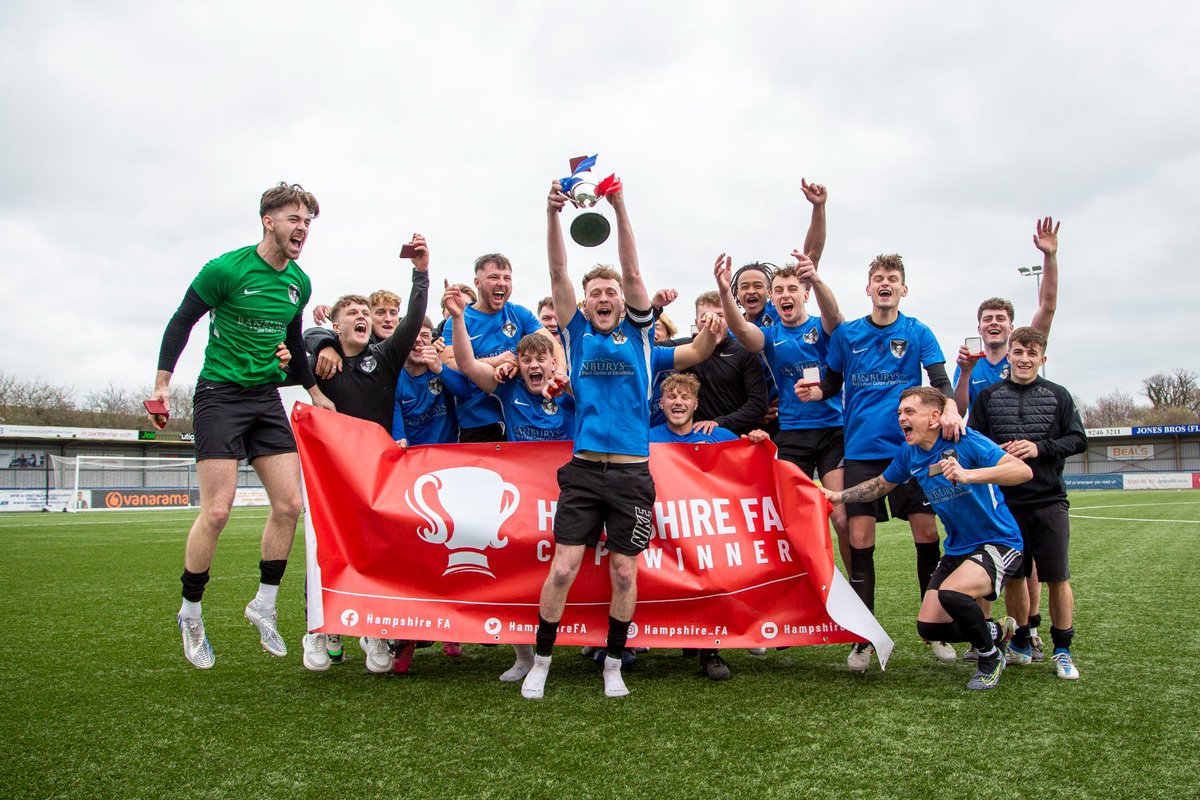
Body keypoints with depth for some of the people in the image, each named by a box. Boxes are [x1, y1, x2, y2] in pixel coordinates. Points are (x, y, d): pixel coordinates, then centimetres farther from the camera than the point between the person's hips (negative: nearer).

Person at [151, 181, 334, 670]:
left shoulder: (299, 284, 7)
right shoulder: (226, 270, -11)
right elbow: (181, 322, -3)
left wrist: (314, 391, 21)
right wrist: (162, 383, -9)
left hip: (267, 399, 6)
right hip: (220, 394, -6)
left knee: (290, 504, -2)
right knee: (217, 510, -9)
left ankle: (264, 606, 14)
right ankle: (191, 613, 12)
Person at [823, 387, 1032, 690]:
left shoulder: (965, 442, -21)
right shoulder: (909, 453, 0)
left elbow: (1023, 470, -33)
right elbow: (881, 484, 18)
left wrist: (968, 475, -46)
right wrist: (838, 496, 8)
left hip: (998, 543, -7)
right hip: (957, 549, 7)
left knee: (951, 593, -32)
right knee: (929, 627, 0)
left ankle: (991, 657, -2)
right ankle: (997, 632, 28)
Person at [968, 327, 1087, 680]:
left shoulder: (1058, 395, 6)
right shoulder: (988, 396, 8)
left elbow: (1078, 440, 3)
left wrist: (1040, 448, -13)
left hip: (1049, 500, -1)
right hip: (1005, 501, 1)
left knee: (1058, 577, 0)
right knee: (1013, 576, 8)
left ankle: (1062, 650, 13)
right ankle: (1022, 643, 25)